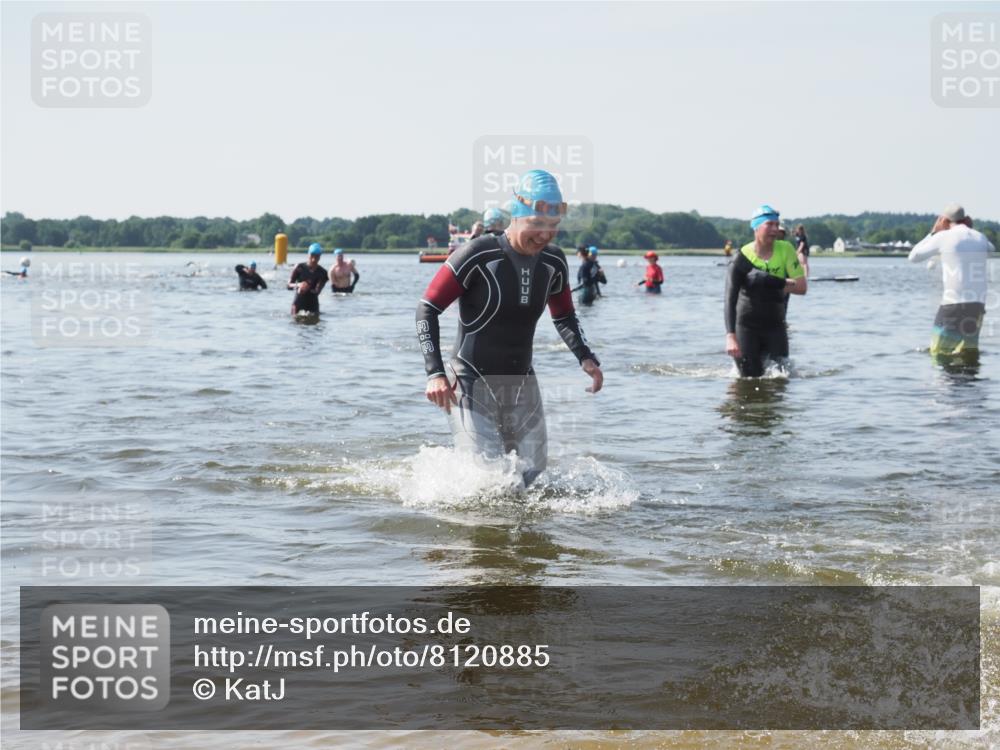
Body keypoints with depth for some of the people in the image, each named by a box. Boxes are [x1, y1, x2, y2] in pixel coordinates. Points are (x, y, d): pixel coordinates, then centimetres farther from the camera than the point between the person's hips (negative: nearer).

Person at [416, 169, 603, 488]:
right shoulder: (479, 255, -18)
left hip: (521, 385, 6)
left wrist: (585, 357, 1)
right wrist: (435, 373, -23)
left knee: (531, 471, 5)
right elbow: (427, 309, -14)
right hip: (472, 385, -6)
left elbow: (564, 317, 19)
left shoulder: (554, 263, 1)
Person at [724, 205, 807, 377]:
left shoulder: (785, 250, -6)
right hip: (746, 326, -3)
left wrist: (769, 281, -23)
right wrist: (730, 336, -34)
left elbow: (801, 287, -11)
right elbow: (730, 300, -22)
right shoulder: (742, 259, -14)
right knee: (752, 380, -6)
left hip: (775, 325, 3)